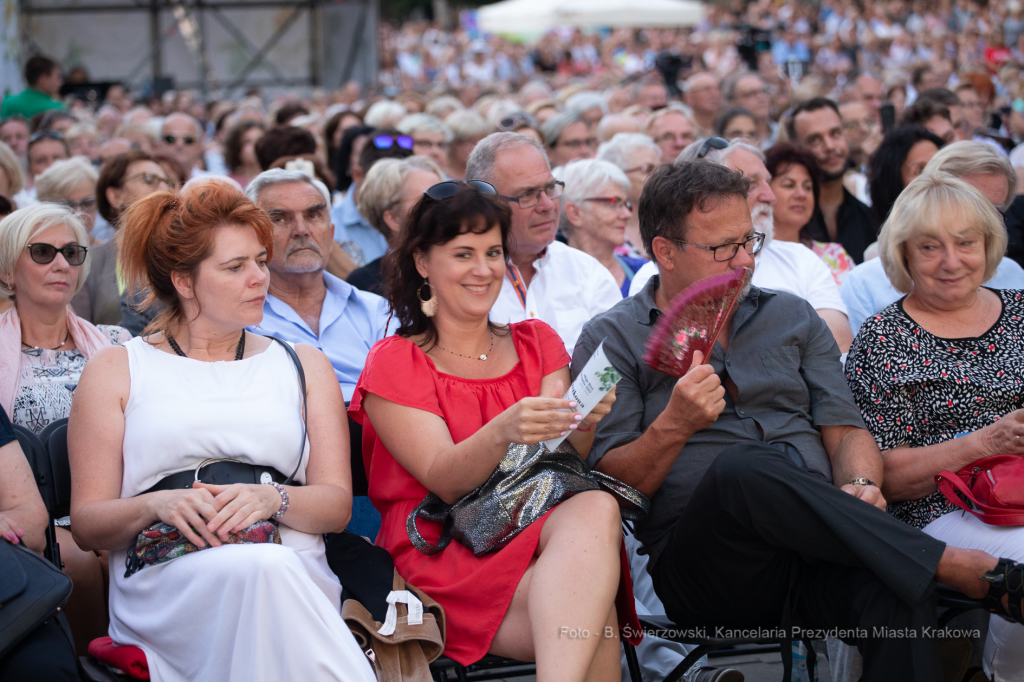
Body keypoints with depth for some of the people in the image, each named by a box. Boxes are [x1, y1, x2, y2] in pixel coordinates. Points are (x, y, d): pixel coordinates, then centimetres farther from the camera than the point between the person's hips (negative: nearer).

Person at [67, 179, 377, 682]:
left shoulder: (303, 366, 23)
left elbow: (337, 504, 12)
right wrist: (156, 505, -12)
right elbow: (86, 522, 10)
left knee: (269, 570, -38)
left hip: (297, 570, 2)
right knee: (260, 569, -37)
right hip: (166, 579, -1)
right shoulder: (115, 371, 17)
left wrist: (272, 499, -11)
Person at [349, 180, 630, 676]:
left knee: (597, 507, -36)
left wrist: (581, 426, -19)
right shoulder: (394, 362, 7)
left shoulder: (537, 343, 20)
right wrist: (502, 433, -31)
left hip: (540, 532, 4)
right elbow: (444, 480, -9)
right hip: (440, 550, -4)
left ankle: (559, 675, -44)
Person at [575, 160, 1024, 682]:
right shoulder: (613, 339, 10)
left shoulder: (792, 318, 22)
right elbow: (608, 483, 2)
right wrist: (673, 428, -16)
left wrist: (859, 486, -7)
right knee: (743, 466, -37)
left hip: (816, 546, 2)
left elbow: (845, 430, 16)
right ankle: (959, 566, -32)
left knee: (897, 592, -35)